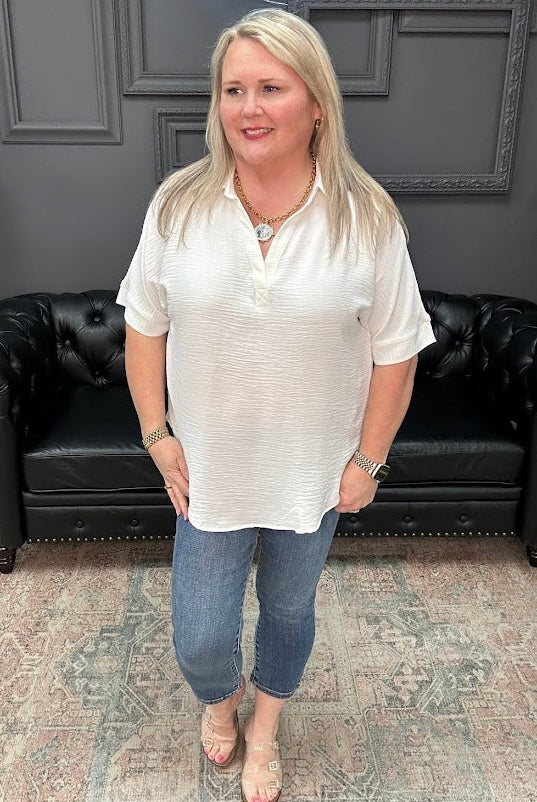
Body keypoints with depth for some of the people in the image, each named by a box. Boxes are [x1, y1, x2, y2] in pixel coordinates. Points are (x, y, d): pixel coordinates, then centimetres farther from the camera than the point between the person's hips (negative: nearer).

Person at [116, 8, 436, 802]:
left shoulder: (367, 219, -13)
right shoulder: (178, 204, -9)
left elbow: (394, 351, -7)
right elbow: (145, 325, 0)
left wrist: (367, 460, -6)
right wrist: (156, 432, -2)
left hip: (313, 472, 0)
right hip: (209, 469, 1)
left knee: (288, 610, 21)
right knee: (200, 639, 9)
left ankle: (263, 730, 53)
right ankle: (221, 698, 49)